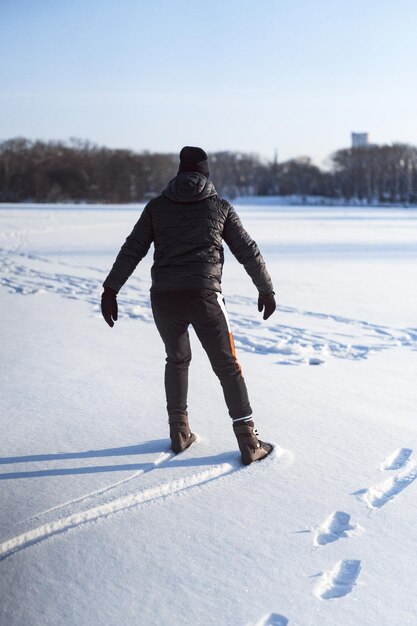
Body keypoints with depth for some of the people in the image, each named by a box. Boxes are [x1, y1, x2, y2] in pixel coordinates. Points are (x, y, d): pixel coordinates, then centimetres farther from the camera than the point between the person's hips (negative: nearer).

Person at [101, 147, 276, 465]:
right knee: (227, 367, 5)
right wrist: (266, 289, 20)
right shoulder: (220, 206, 9)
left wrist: (111, 289, 8)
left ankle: (180, 433, 27)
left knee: (177, 359, 25)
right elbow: (248, 251, 11)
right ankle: (249, 443, 1)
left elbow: (132, 250, 6)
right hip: (204, 296, -2)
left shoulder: (157, 206, 12)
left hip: (164, 298, 2)